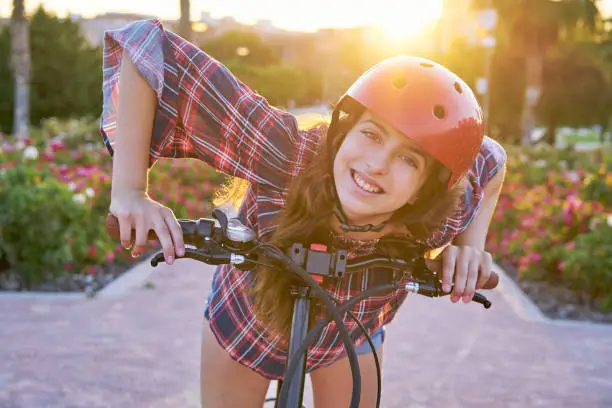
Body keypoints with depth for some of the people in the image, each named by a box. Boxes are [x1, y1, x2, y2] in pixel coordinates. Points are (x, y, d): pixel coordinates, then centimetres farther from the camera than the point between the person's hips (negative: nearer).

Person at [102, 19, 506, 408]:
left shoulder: (442, 215, -33)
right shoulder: (284, 155, -44)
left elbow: (492, 160, -8)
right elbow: (147, 45, -44)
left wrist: (470, 246, -23)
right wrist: (129, 190, -46)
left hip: (350, 339, 2)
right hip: (248, 317, -1)